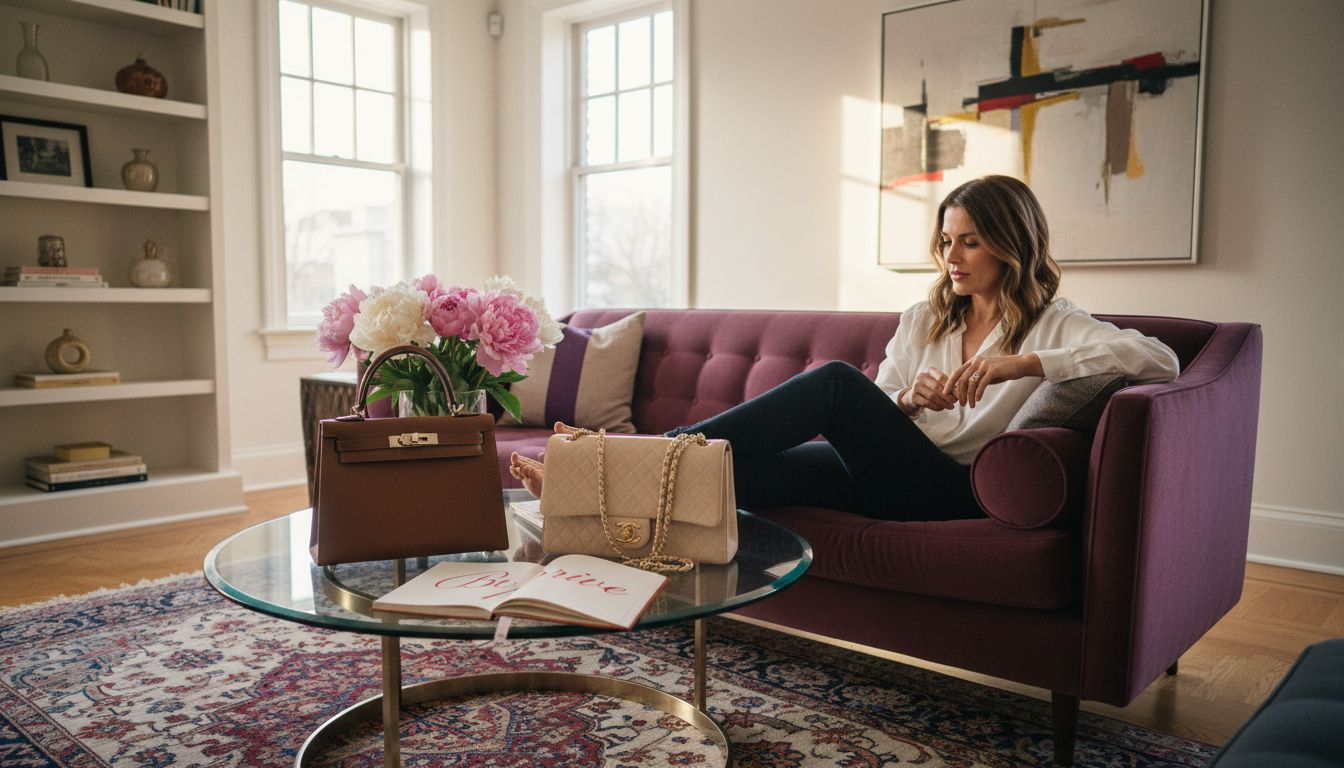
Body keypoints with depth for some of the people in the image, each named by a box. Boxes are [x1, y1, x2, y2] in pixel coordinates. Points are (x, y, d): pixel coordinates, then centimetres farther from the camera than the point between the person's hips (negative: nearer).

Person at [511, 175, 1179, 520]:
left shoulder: (1053, 327, 5)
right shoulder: (923, 319, 19)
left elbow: (1160, 359, -12)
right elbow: (873, 412, 14)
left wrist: (1025, 362, -21)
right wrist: (908, 398, -10)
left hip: (952, 491, -5)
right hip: (887, 477, 5)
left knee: (837, 383, -29)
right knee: (734, 466, -24)